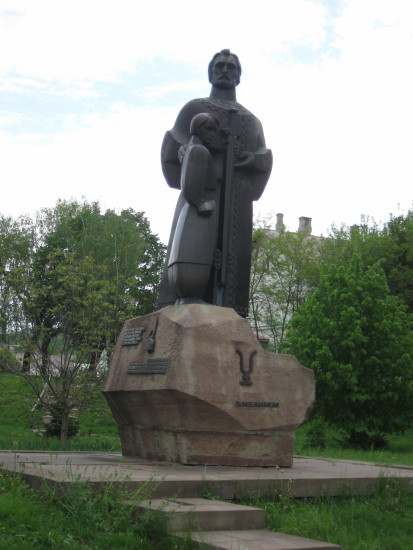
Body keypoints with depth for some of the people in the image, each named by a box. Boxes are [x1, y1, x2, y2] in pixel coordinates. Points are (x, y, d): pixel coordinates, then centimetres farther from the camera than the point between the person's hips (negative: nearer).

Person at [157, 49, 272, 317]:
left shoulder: (252, 121, 29)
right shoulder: (194, 108, 21)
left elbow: (264, 161, 15)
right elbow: (174, 149, 8)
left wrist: (250, 158, -6)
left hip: (236, 197, 3)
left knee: (234, 253, -9)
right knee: (190, 250, -17)